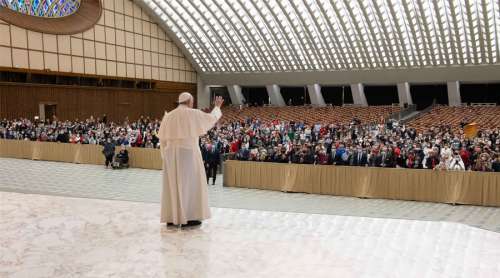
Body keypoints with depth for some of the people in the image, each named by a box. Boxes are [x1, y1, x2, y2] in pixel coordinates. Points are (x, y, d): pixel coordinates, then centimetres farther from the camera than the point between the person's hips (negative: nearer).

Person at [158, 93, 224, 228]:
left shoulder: (168, 116, 9)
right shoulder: (193, 113, -4)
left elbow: (162, 139, 8)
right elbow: (212, 118, 9)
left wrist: (166, 155, 15)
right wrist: (217, 107, 27)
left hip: (171, 152, 5)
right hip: (188, 152, -5)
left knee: (172, 184, 9)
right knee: (189, 183, 1)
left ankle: (171, 218, 12)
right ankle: (188, 218, 1)